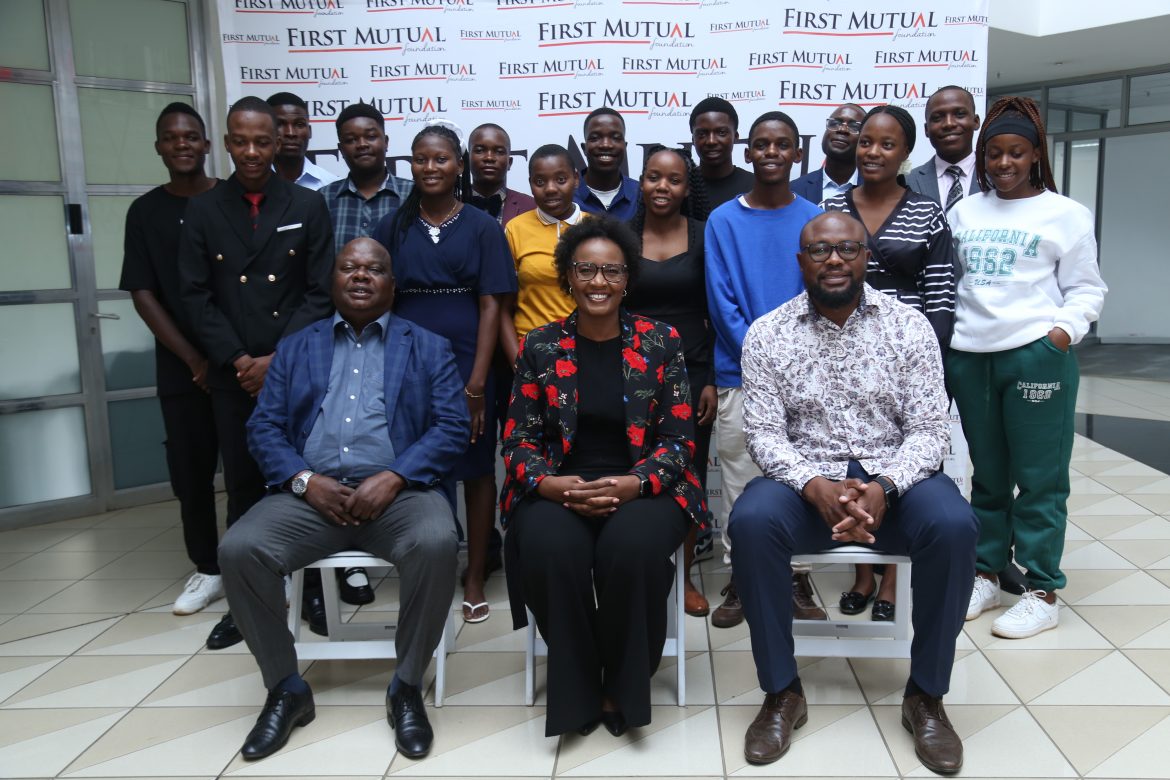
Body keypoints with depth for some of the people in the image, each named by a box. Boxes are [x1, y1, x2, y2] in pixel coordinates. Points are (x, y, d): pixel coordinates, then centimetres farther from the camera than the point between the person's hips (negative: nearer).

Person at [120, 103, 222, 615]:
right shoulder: (145, 212, 7)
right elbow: (142, 295, 2)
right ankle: (207, 570, 22)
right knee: (190, 472, 7)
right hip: (181, 368, 2)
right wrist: (194, 360, -7)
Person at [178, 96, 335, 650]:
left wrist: (277, 360, -10)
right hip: (232, 375, 2)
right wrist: (237, 359, -8)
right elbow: (195, 295, 3)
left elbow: (320, 293, -1)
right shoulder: (202, 210, 8)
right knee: (243, 487, 9)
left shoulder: (308, 207, 4)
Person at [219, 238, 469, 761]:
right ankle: (286, 688, -1)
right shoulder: (295, 347, 19)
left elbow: (452, 426, 1)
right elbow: (264, 427, 9)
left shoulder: (428, 347, 12)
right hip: (311, 493, 2)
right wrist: (305, 480, -10)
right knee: (238, 549, -24)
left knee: (436, 543, -33)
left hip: (398, 491, -2)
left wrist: (392, 478, -14)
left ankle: (406, 688, -10)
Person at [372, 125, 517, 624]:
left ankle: (475, 581, 18)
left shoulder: (481, 228, 2)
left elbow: (490, 307, -3)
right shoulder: (392, 228, 7)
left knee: (475, 471, 5)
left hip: (466, 368, -1)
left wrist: (476, 382, -11)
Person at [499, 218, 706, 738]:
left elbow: (679, 438, 1)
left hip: (642, 489, 0)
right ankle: (576, 689, -6)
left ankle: (623, 686, -6)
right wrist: (551, 485, -18)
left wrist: (632, 485, -18)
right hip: (558, 490, 1)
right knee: (550, 548, -32)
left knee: (633, 547, -34)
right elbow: (518, 441, 4)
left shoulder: (661, 342, 5)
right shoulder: (540, 346, 7)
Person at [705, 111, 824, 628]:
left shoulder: (815, 221, 4)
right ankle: (739, 582, 17)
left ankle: (798, 579, 21)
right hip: (740, 375, -1)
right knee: (739, 482, 5)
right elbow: (722, 302, -3)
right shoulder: (723, 221, 2)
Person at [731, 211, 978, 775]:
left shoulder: (910, 325, 1)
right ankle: (782, 692, -11)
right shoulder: (766, 334, 0)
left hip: (893, 477, 1)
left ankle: (926, 695, -8)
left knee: (954, 526, -30)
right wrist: (814, 486, -24)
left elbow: (929, 429, -4)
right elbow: (764, 432, -5)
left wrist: (883, 488, -23)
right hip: (805, 479, 0)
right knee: (751, 521, -31)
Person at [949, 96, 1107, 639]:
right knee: (987, 474, 12)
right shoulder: (964, 212, 13)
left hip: (1037, 356, -3)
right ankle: (985, 576, 23)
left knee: (1039, 477, 0)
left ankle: (1043, 592, 11)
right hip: (968, 356, 4)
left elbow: (1085, 289, 3)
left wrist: (1064, 331, -14)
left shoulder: (1066, 214, 4)